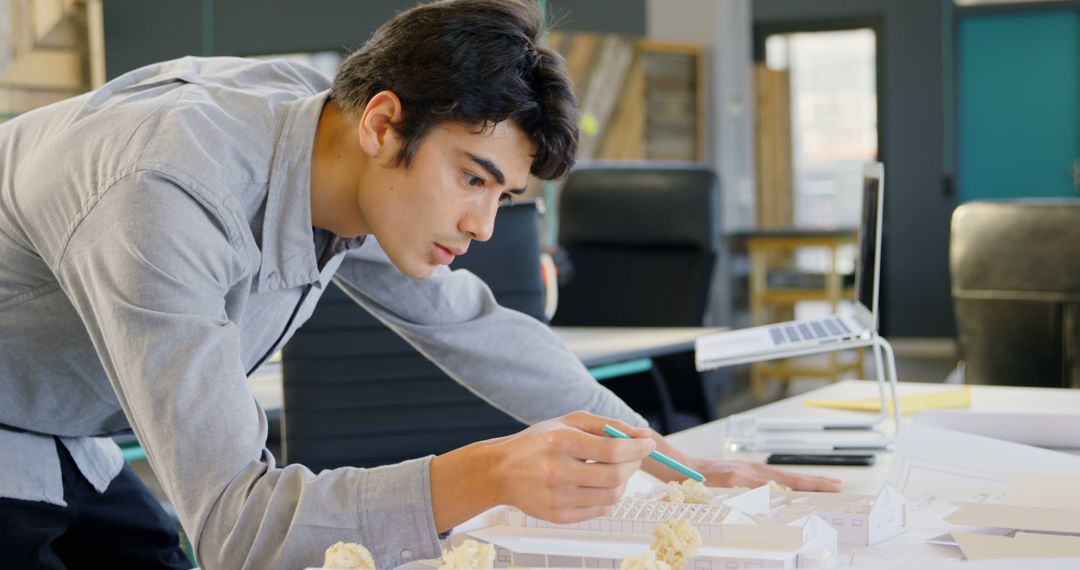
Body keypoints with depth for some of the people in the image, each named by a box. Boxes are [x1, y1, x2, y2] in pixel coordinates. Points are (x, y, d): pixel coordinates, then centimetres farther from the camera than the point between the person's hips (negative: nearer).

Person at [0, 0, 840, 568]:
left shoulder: (338, 154, -10)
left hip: (69, 449, 8)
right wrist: (486, 478, -49)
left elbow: (475, 328, 4)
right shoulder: (170, 201, -36)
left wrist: (684, 461, 2)